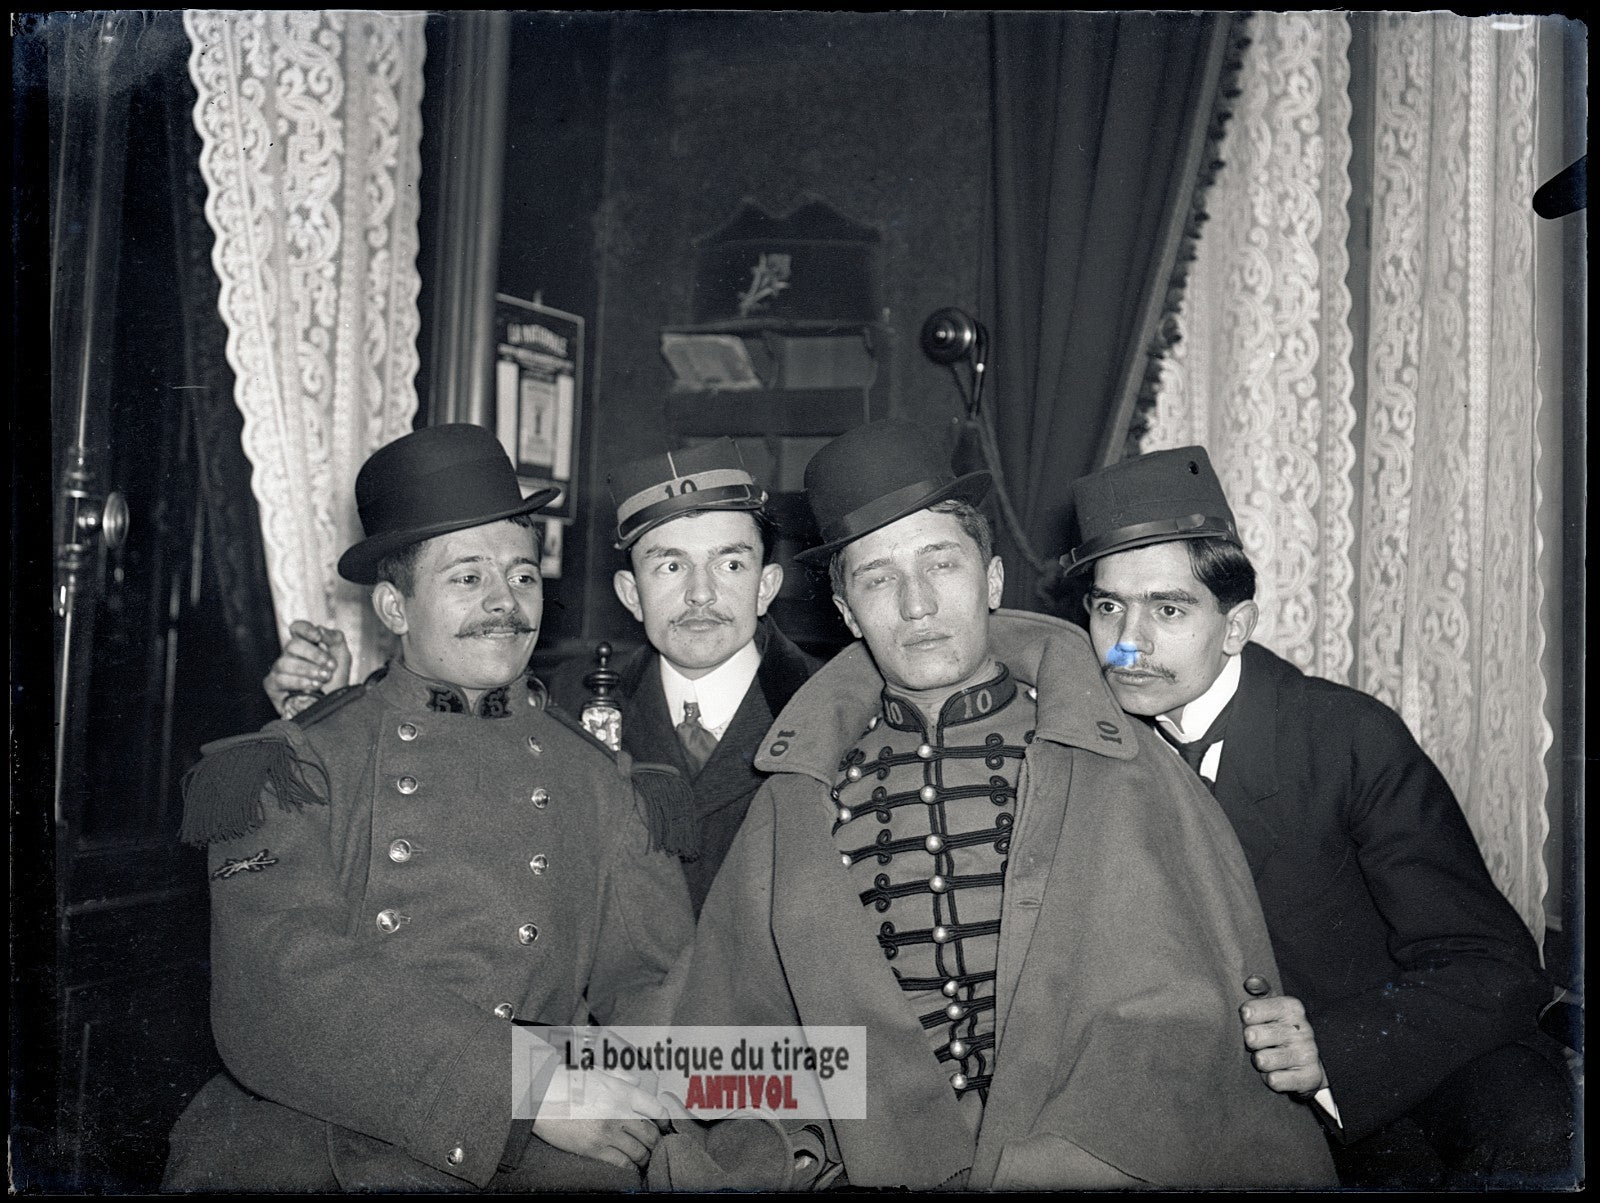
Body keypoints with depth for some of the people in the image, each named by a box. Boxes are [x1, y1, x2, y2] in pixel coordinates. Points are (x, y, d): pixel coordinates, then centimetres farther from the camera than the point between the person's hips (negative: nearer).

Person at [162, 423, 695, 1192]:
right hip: (289, 1157, 1)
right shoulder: (300, 764, 1)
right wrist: (531, 1090, -17)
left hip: (531, 1161, 0)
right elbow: (273, 1000, -11)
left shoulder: (591, 780, 9)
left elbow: (661, 979, 7)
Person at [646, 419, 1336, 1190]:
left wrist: (1043, 1162, -13)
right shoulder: (792, 807, 7)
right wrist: (803, 1160, -7)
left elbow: (1190, 1020, -2)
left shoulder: (1127, 772, 2)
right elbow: (720, 1039, 10)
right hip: (874, 1169, 1)